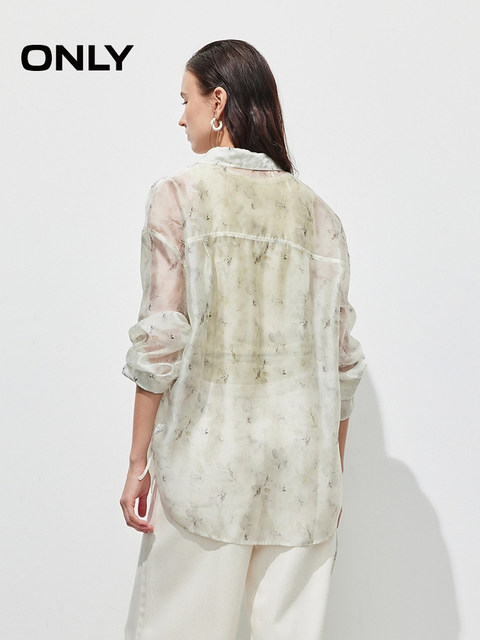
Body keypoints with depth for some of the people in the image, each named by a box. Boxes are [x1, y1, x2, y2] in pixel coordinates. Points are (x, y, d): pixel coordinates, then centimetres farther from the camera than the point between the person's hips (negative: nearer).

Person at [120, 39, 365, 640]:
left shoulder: (179, 194, -2)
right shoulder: (316, 211, 8)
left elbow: (162, 339, -8)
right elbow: (341, 359, 7)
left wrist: (138, 461, -1)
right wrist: (333, 475, 16)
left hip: (208, 450, -3)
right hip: (303, 457, 4)